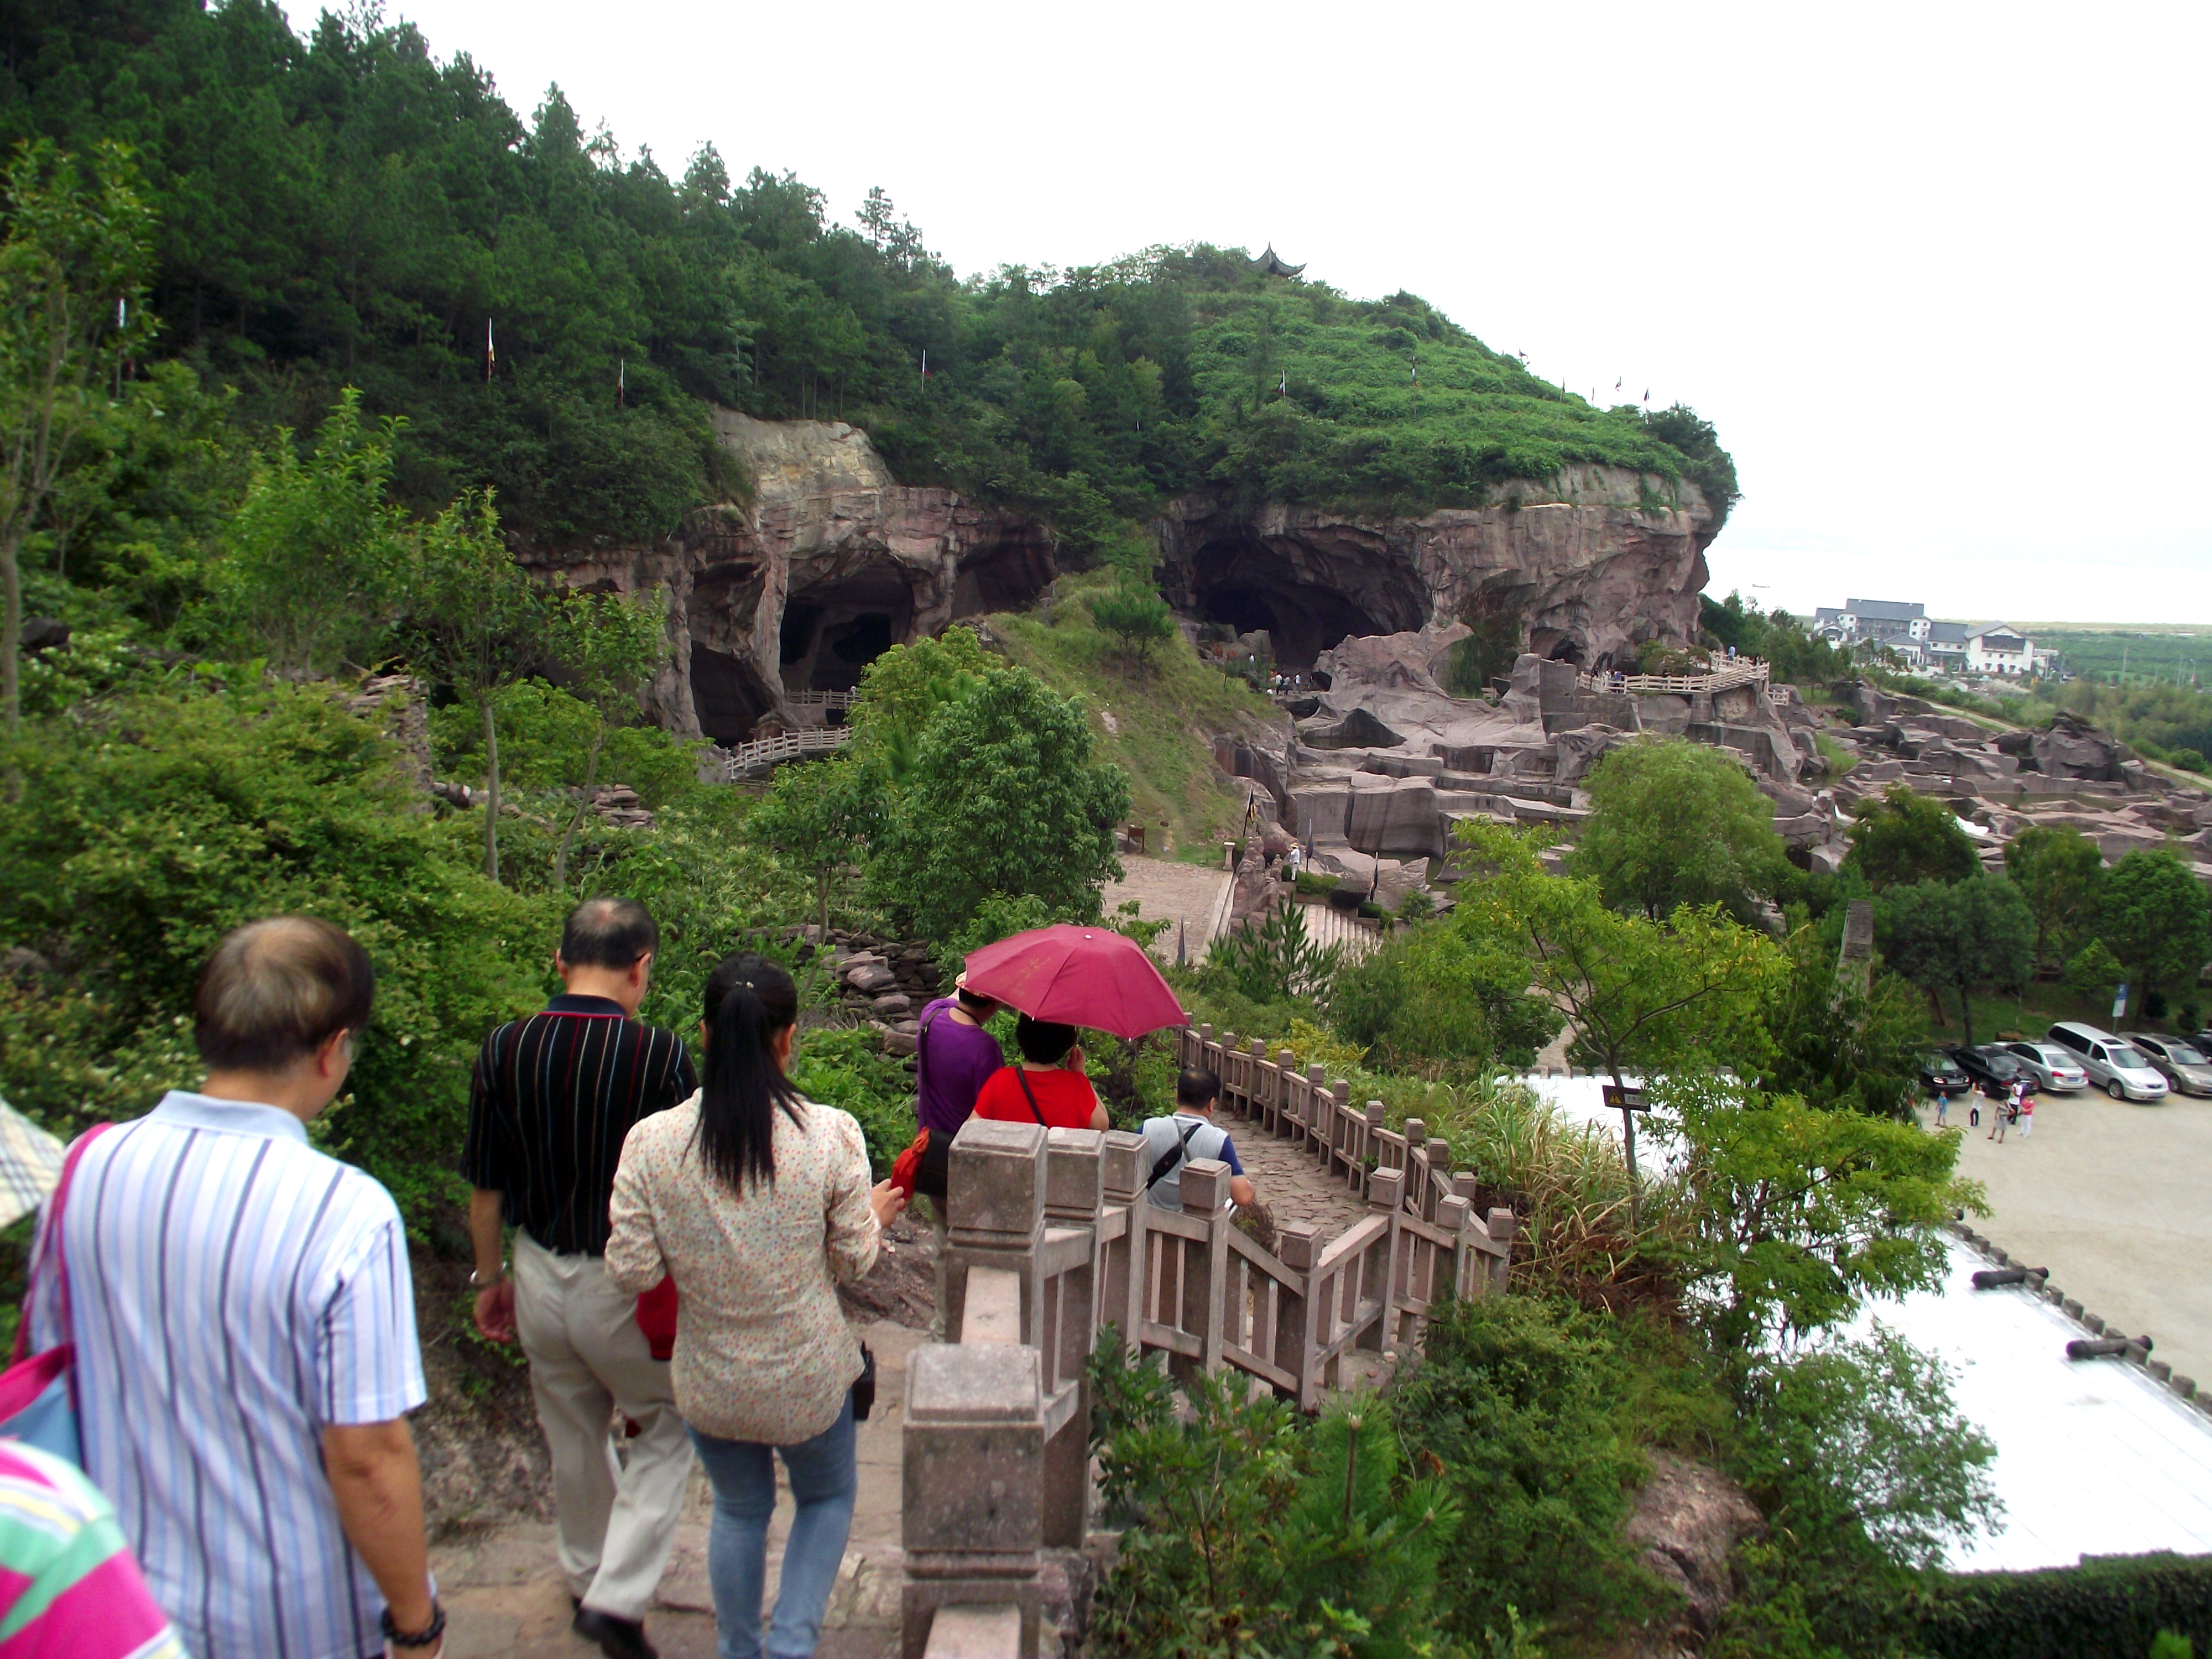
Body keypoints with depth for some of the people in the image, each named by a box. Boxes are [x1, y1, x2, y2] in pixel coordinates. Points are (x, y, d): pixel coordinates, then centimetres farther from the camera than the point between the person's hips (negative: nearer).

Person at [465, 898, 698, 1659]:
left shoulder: (505, 1049, -9)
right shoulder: (660, 1054, -20)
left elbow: (485, 1188, 0)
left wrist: (489, 1278, 15)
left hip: (539, 1277, 5)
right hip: (627, 1283, -4)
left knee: (572, 1435, 25)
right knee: (666, 1428, 18)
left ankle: (586, 1577, 45)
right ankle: (618, 1597, 9)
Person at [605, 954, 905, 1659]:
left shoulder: (650, 1141, -17)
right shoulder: (831, 1135, -20)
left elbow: (631, 1270, -10)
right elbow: (853, 1261, -9)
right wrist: (876, 1214, 12)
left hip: (710, 1382, 2)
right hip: (809, 1377, -1)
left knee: (739, 1511, 28)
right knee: (828, 1496, 27)